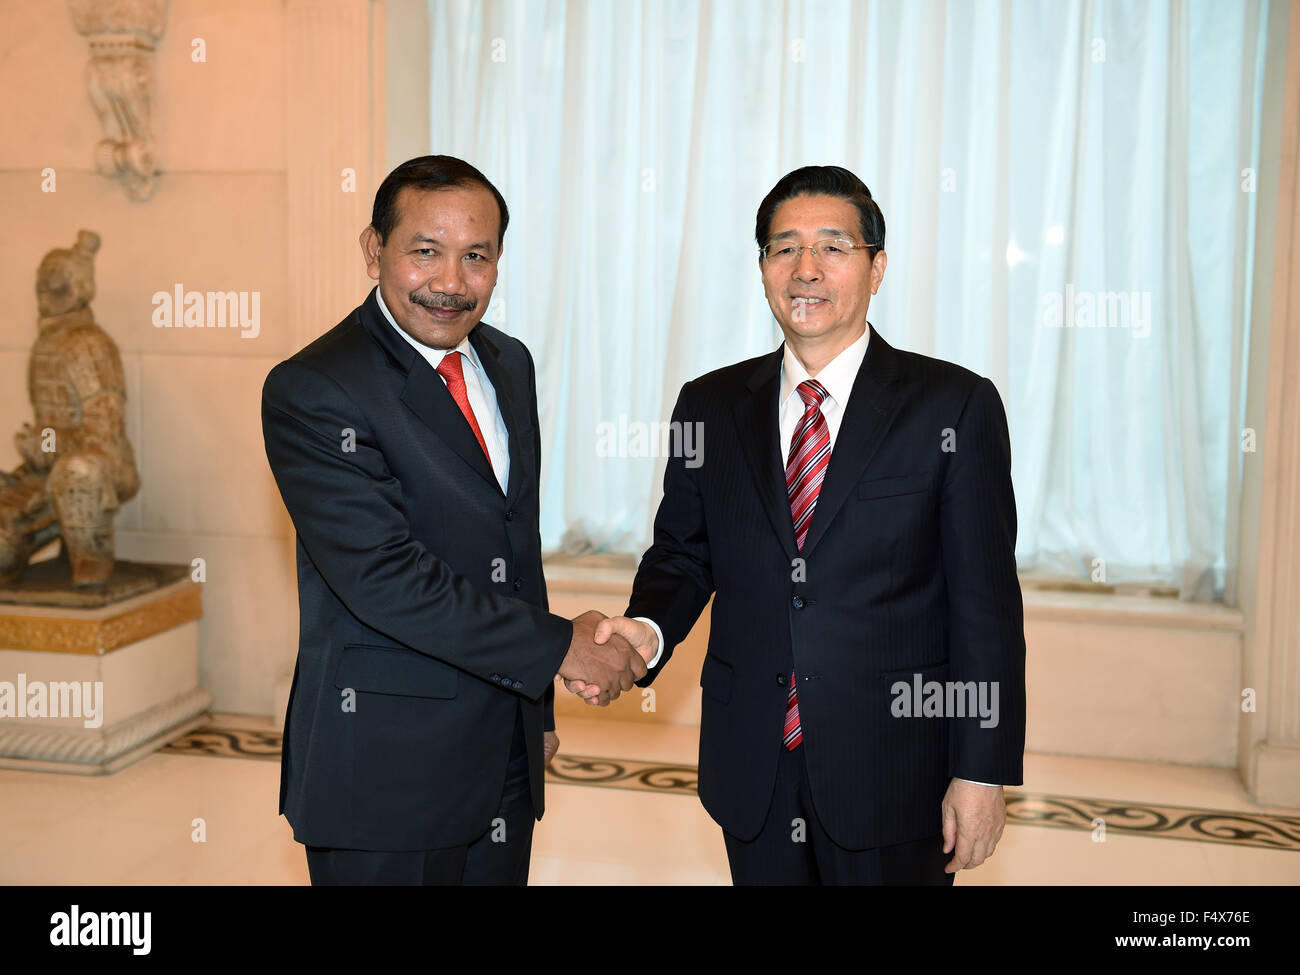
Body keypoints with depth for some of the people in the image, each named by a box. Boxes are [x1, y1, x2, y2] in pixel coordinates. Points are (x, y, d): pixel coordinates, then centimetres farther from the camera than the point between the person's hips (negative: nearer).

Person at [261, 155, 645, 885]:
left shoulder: (510, 363, 8)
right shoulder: (313, 392, -16)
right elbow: (385, 577, -23)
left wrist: (539, 705, 16)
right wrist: (558, 647, -18)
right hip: (383, 769, -6)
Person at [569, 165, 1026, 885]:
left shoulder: (955, 407, -6)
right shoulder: (711, 406, 4)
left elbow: (986, 603, -7)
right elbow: (682, 554, 10)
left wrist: (982, 772, -9)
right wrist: (647, 630, -12)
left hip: (893, 778, -2)